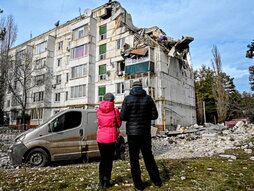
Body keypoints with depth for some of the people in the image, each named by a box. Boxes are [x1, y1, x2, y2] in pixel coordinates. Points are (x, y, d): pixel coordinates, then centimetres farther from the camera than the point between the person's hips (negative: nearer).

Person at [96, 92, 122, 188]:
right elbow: (119, 124, -1)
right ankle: (106, 181, 14)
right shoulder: (115, 110, -10)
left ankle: (101, 181, 23)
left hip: (100, 137, 3)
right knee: (109, 159, 8)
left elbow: (99, 122, 11)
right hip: (111, 137, -3)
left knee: (102, 159, 16)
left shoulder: (99, 110, 0)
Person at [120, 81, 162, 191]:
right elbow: (154, 115, 0)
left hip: (132, 132, -2)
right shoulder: (148, 98, -1)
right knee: (148, 156, 17)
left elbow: (123, 117, -10)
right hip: (145, 132, 3)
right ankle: (157, 181, 24)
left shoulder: (127, 99, -6)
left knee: (134, 158, 9)